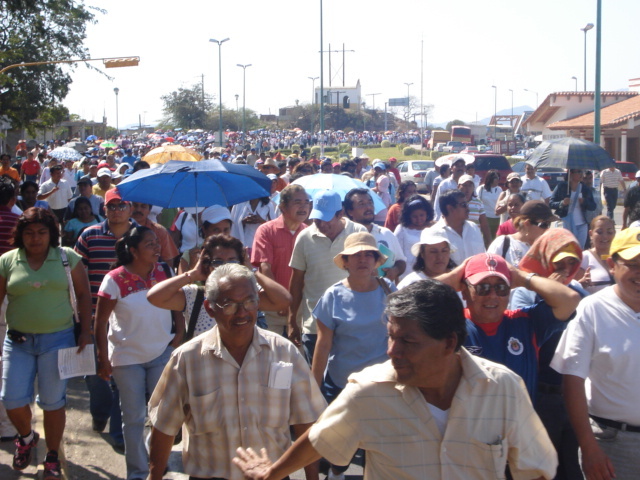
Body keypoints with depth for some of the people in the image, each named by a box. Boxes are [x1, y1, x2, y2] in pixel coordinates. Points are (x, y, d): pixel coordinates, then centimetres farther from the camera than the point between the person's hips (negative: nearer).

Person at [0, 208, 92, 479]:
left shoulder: (67, 258, -1)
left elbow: (83, 295, 3)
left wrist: (86, 331, -4)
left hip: (57, 339, -1)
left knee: (53, 401, 3)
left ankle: (52, 458, 21)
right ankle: (26, 437, 33)